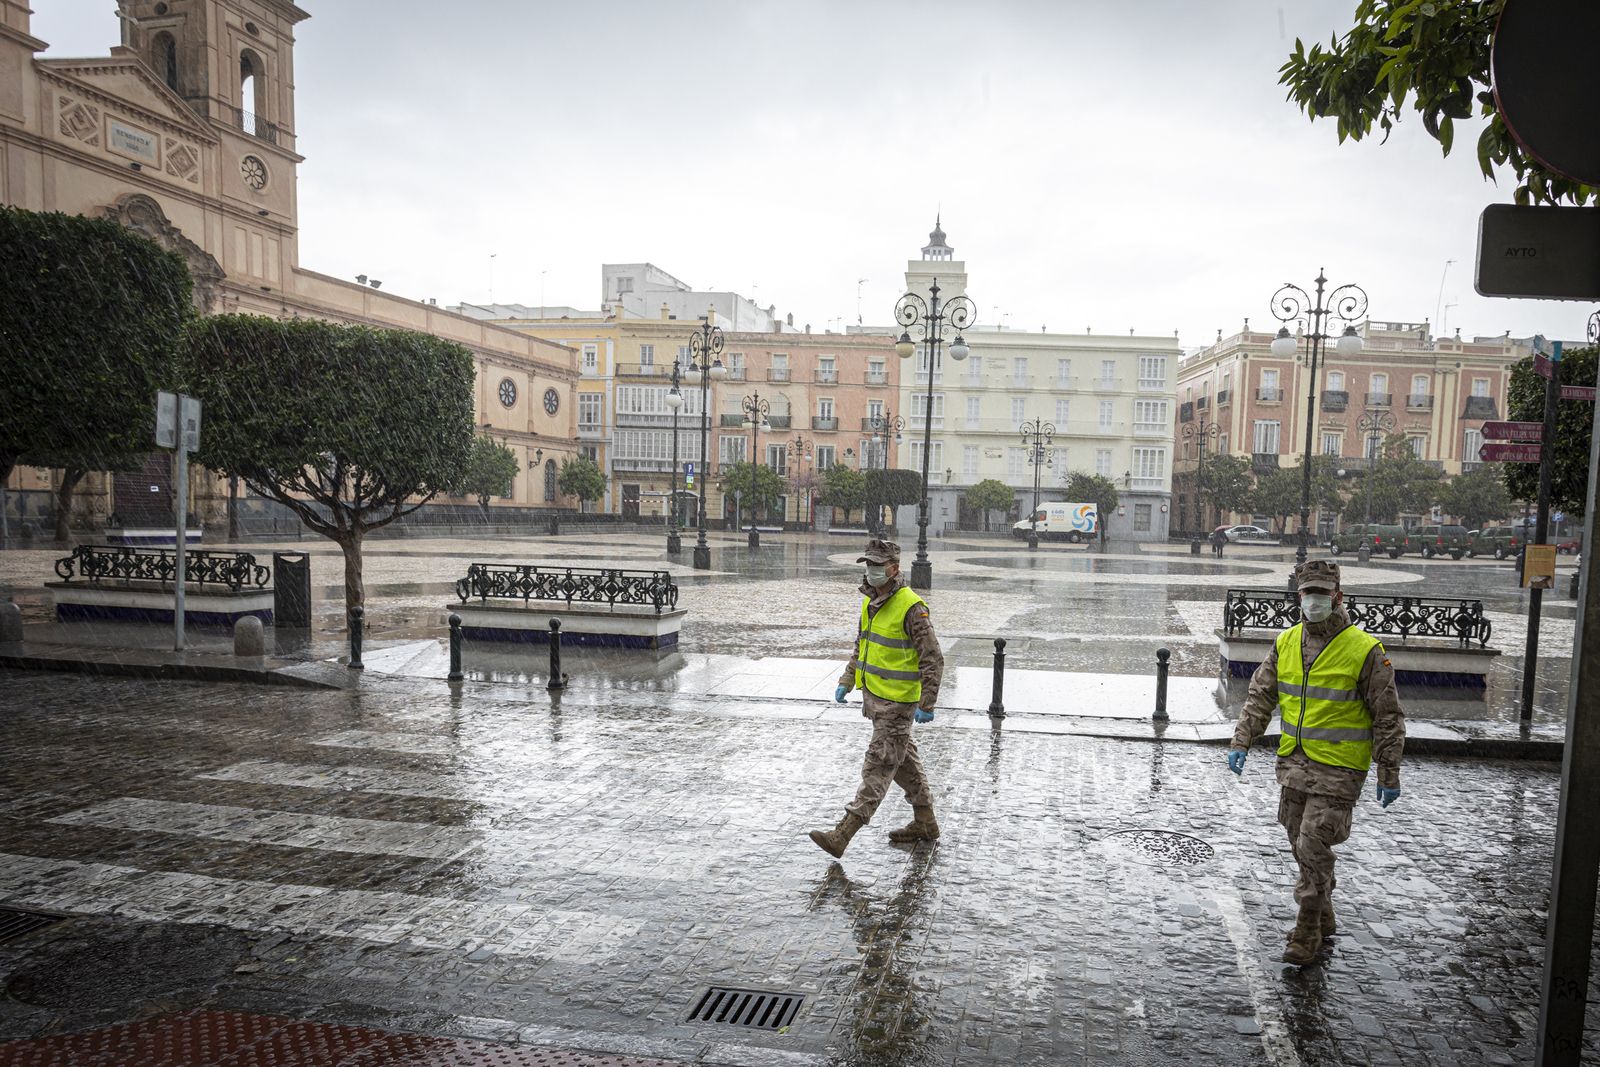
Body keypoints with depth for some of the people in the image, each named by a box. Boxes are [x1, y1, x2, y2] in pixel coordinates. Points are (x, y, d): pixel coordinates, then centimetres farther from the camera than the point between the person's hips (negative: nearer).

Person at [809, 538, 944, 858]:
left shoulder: (911, 607, -18)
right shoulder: (871, 600, 8)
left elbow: (933, 660, -17)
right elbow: (862, 645, 20)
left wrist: (927, 704, -18)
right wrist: (847, 681, 12)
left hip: (897, 702, -9)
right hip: (874, 696, 9)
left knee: (878, 766, -5)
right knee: (903, 760, 18)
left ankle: (842, 835, -6)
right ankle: (925, 823, 32)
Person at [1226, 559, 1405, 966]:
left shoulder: (1364, 650, -11)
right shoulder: (1287, 642, 4)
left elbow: (1388, 717, -6)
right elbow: (1259, 697, 9)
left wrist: (1389, 776, -6)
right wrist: (1241, 743, 1)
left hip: (1338, 769, -6)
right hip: (1293, 764, 6)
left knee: (1313, 848, -6)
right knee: (1302, 847, 15)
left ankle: (1307, 934, 9)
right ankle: (1323, 918, 35)